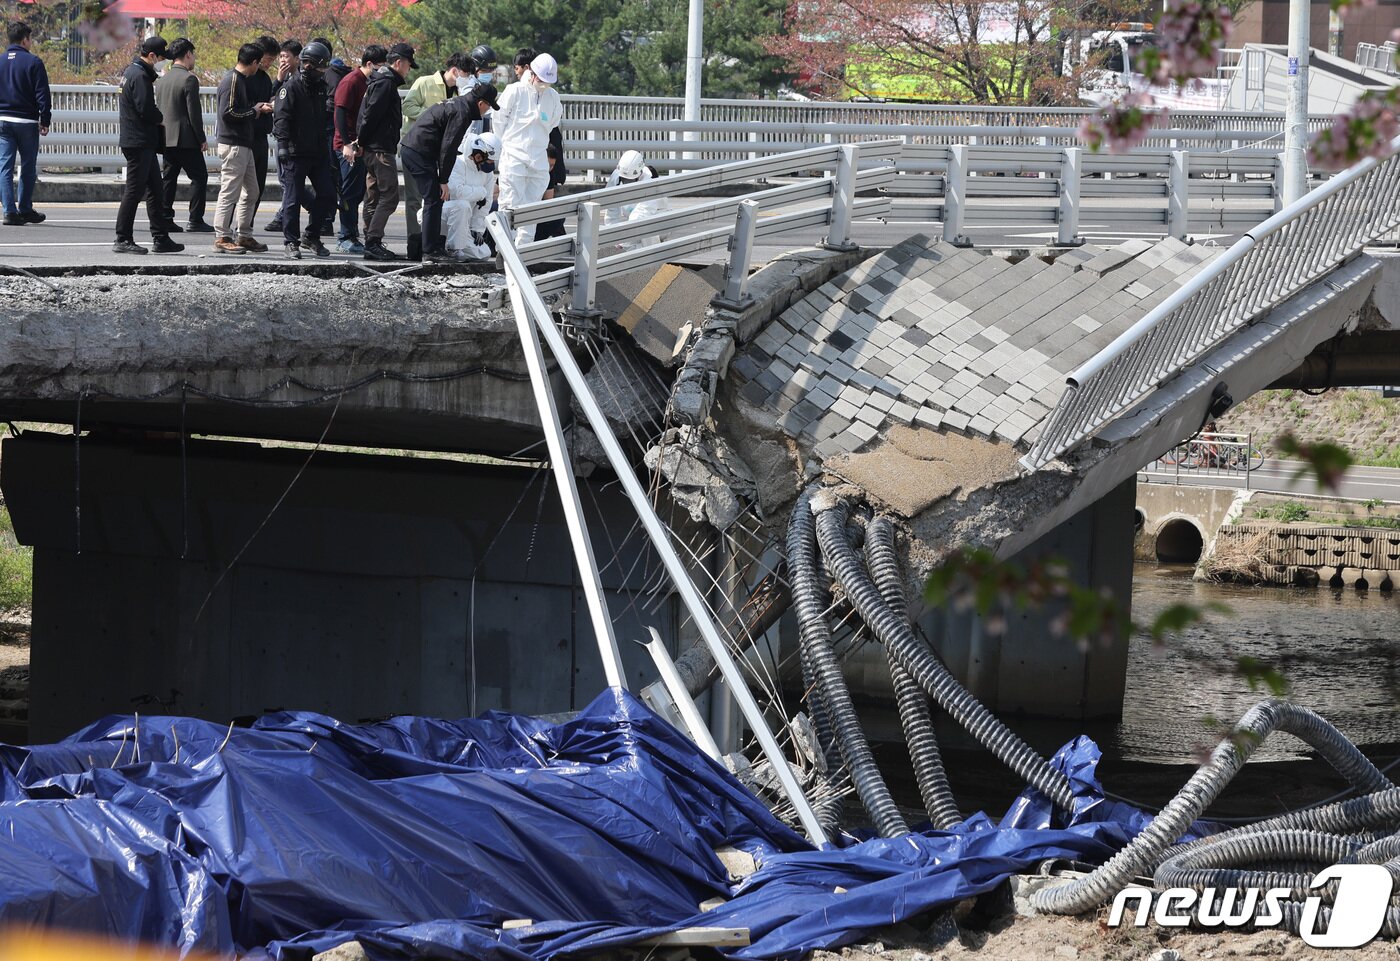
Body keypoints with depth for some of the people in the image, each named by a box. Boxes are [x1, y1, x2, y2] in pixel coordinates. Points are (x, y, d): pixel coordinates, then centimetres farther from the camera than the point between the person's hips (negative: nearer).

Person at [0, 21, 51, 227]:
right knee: (28, 167, 10)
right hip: (27, 122, -3)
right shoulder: (33, 62, -8)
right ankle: (25, 209, 15)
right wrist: (45, 121, -1)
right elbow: (42, 95, -9)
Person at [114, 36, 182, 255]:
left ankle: (161, 238, 15)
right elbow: (146, 110, -21)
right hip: (139, 142, -11)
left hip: (141, 143, 11)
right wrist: (163, 118, -3)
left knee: (155, 189, 12)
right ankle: (123, 239, -2)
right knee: (134, 190, -6)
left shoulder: (132, 71, 17)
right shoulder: (140, 76, -16)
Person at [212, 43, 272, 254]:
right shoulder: (232, 80, -14)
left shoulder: (242, 80, 16)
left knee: (251, 192, 13)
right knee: (229, 192, -7)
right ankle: (222, 237, -4)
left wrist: (259, 108, 13)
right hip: (232, 144, -11)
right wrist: (254, 111, -11)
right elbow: (228, 113, -20)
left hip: (244, 145, 11)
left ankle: (245, 236, 19)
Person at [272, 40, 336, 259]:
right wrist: (284, 146, -22)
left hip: (317, 152, 7)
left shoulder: (320, 86, 13)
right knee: (294, 198, -1)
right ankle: (291, 241, 8)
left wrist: (325, 146, 18)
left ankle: (311, 237, 17)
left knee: (327, 195, 4)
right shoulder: (291, 86, -9)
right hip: (296, 153, -7)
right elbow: (281, 118, -15)